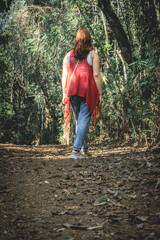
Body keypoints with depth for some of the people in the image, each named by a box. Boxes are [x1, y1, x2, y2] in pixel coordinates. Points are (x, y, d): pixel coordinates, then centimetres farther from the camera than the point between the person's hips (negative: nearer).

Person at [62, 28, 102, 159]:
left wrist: (64, 94, 11)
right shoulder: (92, 54, 1)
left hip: (73, 92, 4)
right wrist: (100, 94, -2)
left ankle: (84, 150, 19)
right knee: (84, 121, -5)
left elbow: (64, 76, 7)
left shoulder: (69, 55, 11)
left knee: (79, 121, 15)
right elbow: (96, 75, -6)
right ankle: (76, 150, -16)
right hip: (88, 91, -4)